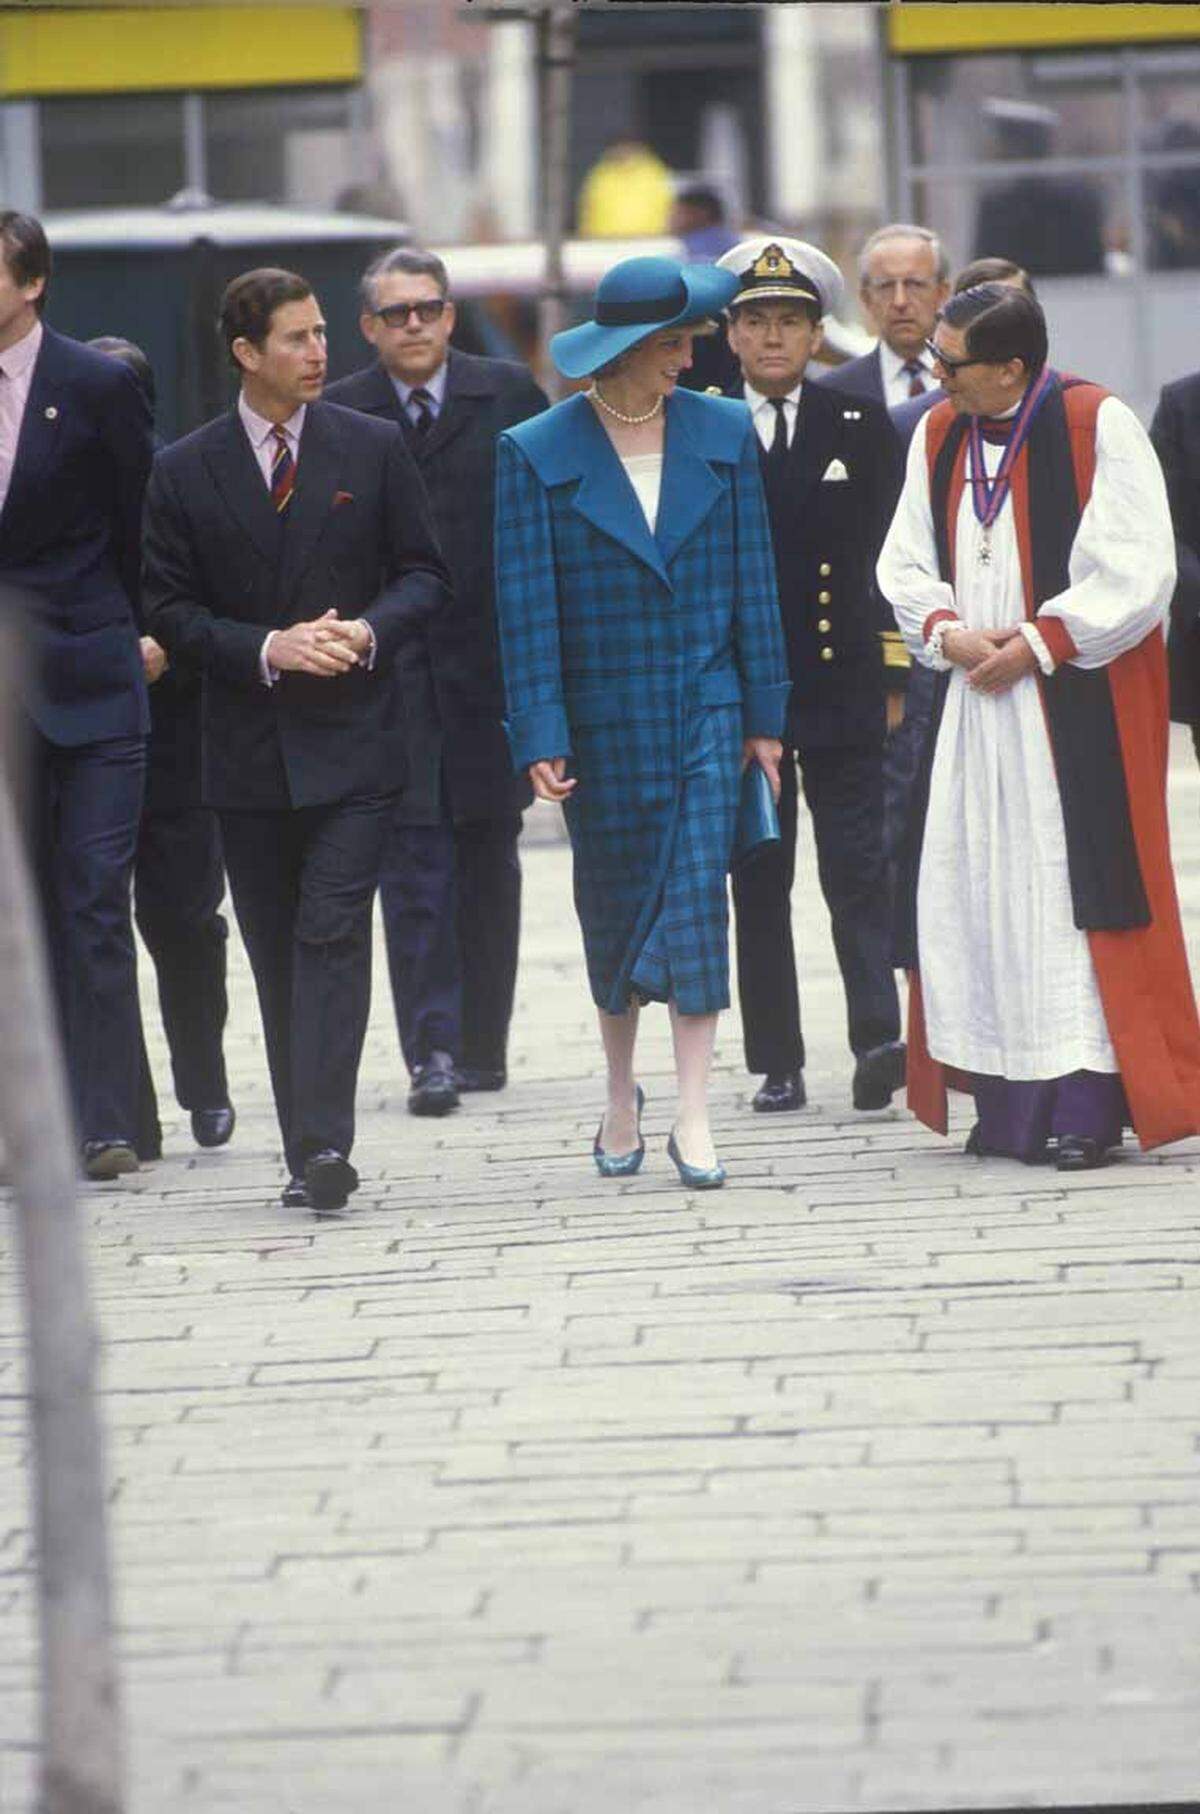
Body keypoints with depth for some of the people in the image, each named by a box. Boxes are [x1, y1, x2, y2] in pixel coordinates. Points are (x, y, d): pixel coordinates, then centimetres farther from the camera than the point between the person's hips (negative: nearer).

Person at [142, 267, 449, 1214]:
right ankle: (309, 1152, 14)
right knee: (277, 956, 7)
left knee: (334, 935, -14)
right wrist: (265, 650, -13)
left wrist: (370, 630, -13)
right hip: (248, 749, 2)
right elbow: (171, 610, 2)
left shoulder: (373, 447, 3)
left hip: (353, 743, -2)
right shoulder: (185, 471, 2)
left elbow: (424, 573, 7)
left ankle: (324, 1144, -21)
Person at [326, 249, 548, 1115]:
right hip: (391, 675, -2)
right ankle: (433, 1050, -9)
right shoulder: (336, 417, 1)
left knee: (489, 857, 10)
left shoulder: (509, 394, 4)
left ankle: (483, 1043, 19)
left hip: (494, 662, 2)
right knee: (414, 859, -7)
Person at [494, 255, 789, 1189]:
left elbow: (752, 578, 6)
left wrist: (764, 714, 4)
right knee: (614, 908, 10)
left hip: (705, 709, 1)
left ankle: (692, 1117, -11)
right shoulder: (537, 453, -5)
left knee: (697, 898, -10)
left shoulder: (724, 433, 3)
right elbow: (527, 605, -6)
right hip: (602, 718, -1)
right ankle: (622, 1095, 30)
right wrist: (540, 738, -11)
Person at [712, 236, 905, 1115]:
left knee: (858, 869, -9)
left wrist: (892, 669, -1)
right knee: (758, 882, 5)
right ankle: (777, 1062, 10)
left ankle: (879, 1040, -16)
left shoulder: (863, 429, 7)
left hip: (842, 683, -1)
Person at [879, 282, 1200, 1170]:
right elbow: (906, 563, 13)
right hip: (973, 696, 6)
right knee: (973, 890, 3)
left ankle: (1087, 1105, -6)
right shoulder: (938, 436, 9)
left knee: (1072, 888, -8)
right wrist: (948, 632, -7)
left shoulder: (1100, 427, -9)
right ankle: (1006, 1103, 8)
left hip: (1077, 703, -6)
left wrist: (1036, 645, -14)